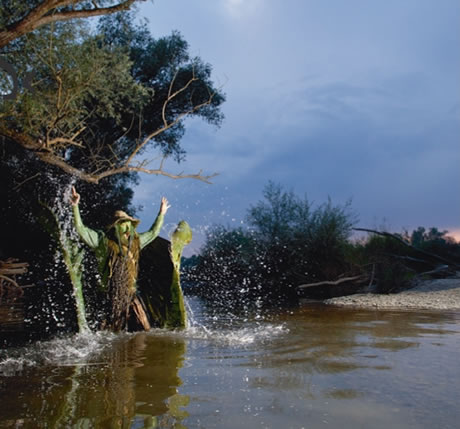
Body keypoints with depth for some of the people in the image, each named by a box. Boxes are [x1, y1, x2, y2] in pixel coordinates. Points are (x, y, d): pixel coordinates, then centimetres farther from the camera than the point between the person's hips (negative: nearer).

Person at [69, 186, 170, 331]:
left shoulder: (135, 241, 14)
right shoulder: (103, 241, 0)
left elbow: (153, 232, 29)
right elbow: (81, 229, -4)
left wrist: (161, 213, 32)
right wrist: (75, 206, -11)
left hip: (130, 291, 5)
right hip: (112, 291, -5)